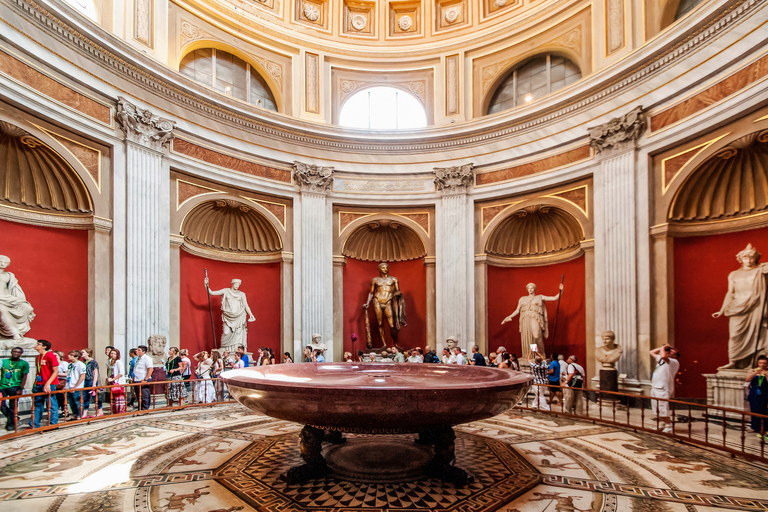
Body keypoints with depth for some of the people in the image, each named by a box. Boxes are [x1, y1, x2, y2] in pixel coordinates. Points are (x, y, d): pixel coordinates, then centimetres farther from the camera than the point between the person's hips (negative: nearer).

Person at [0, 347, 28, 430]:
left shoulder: (24, 363, 3)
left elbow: (24, 377, -1)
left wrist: (21, 389, -8)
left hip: (14, 387, -3)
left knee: (12, 406, -1)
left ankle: (11, 423, 11)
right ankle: (13, 418, 22)